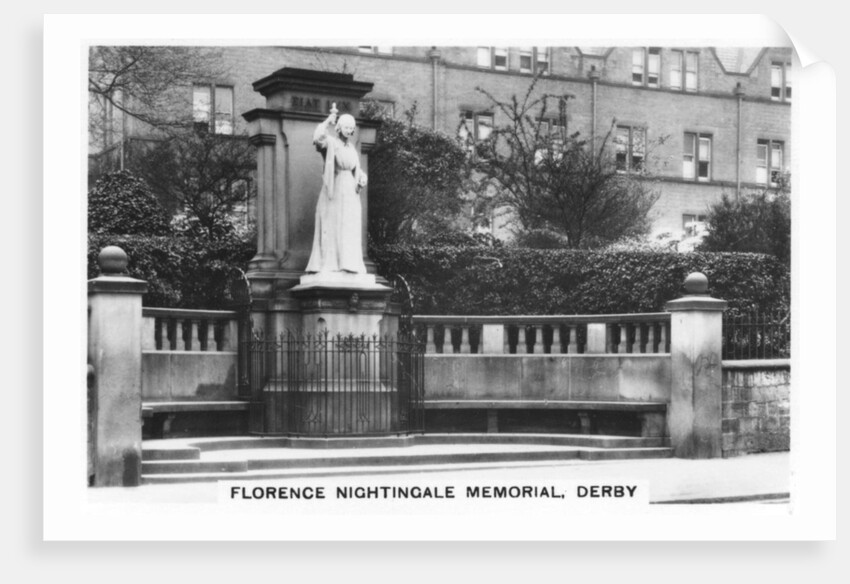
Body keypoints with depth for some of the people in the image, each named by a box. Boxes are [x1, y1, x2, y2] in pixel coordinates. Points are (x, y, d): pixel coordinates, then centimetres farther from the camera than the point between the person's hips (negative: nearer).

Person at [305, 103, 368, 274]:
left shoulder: (351, 147, 18)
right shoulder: (330, 142, -2)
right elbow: (317, 138, -24)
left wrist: (362, 179, 5)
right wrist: (328, 121, -25)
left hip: (350, 192, 6)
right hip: (333, 189, -6)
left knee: (350, 228, -2)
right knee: (331, 226, -8)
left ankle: (349, 265, -4)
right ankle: (328, 264, -9)